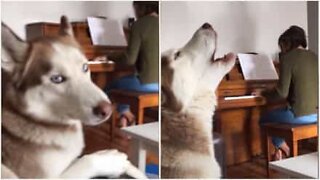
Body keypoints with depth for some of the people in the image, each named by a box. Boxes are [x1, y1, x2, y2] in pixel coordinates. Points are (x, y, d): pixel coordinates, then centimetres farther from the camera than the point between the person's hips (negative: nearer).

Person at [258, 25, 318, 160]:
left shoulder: (287, 58, -10)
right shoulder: (314, 57, 11)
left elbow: (282, 93, -15)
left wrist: (263, 93, 3)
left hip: (300, 114, -8)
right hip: (315, 113, 8)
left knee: (264, 119, 17)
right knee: (275, 114, 31)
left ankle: (283, 150, 26)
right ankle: (280, 150, 34)